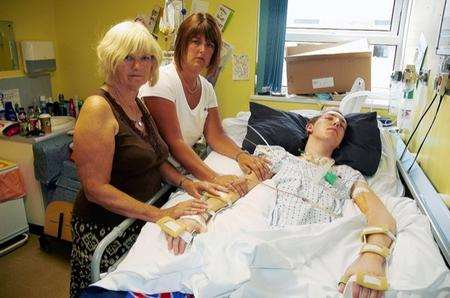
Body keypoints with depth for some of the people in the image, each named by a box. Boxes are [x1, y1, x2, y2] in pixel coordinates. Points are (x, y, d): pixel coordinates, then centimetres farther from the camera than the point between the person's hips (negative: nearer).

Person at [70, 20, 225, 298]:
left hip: (142, 223, 7)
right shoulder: (98, 109, -20)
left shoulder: (139, 105, 5)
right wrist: (160, 214, -27)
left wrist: (185, 183, -6)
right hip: (105, 230, -7)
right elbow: (96, 189, -23)